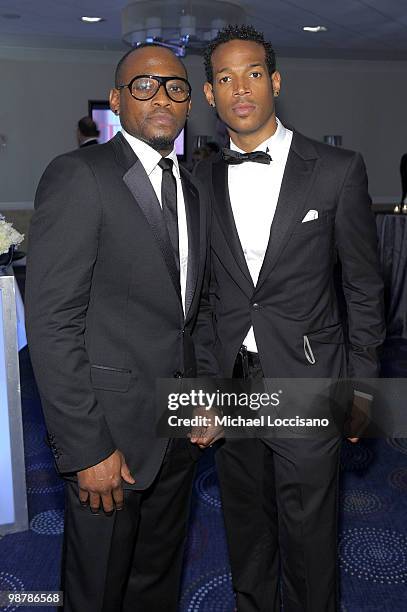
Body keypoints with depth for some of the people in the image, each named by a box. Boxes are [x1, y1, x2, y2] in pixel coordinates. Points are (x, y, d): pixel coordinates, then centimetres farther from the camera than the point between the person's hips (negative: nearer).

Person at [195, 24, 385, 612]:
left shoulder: (338, 170, -5)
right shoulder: (202, 180, 4)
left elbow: (363, 286, -1)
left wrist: (361, 383, -2)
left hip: (307, 380, -3)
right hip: (229, 382, 4)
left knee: (308, 534, 10)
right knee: (246, 525, 20)